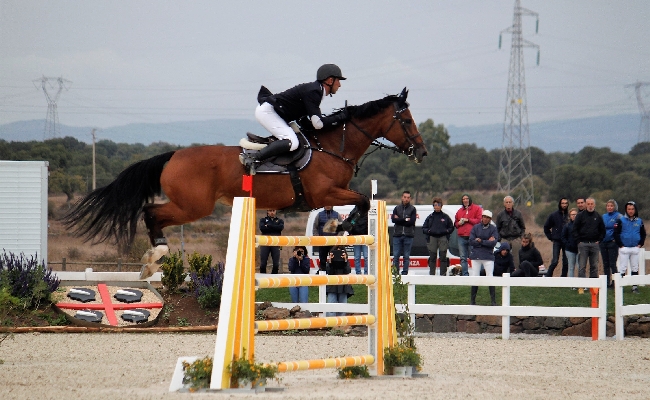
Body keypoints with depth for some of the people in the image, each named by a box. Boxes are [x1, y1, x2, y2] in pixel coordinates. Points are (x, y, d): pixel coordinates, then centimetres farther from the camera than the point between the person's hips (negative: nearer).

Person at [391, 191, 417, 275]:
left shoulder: (412, 209, 5)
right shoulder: (397, 208, 11)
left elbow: (412, 222, -9)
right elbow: (393, 219, -5)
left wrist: (399, 220, -7)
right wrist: (405, 220, -10)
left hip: (408, 236, -1)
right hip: (397, 235, 1)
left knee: (406, 256, 1)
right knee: (396, 255, -2)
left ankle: (405, 273, 5)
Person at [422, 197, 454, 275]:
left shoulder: (446, 217, 9)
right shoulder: (430, 217, 12)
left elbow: (451, 228, 13)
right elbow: (424, 228, 15)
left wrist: (446, 231, -6)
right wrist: (429, 231, -6)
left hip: (443, 238, -1)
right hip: (432, 238, 1)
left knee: (443, 257, -4)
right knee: (432, 257, 1)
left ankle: (443, 274, -3)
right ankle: (431, 274, 3)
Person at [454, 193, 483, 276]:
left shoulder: (477, 209, 3)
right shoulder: (460, 211, 20)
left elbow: (480, 220, -8)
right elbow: (455, 223, 24)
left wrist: (468, 220, -9)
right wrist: (459, 223, 1)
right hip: (462, 237, 6)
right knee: (463, 258, 4)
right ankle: (465, 274, 7)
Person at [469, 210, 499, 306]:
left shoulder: (493, 229, 2)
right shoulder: (475, 228, 6)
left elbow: (493, 243, -10)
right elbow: (471, 241, -5)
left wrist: (480, 241, -11)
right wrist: (487, 242, -9)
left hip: (488, 256, -2)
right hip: (476, 255, 2)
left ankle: (493, 301, -3)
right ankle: (472, 300, 11)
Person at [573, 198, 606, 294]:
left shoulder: (598, 216, 11)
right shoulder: (580, 216, 3)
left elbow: (602, 230, 18)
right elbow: (575, 229, 2)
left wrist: (599, 240, 6)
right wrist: (579, 240, -5)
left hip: (594, 244, 3)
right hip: (583, 244, -3)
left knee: (594, 266, 5)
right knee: (582, 266, -5)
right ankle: (581, 286, -5)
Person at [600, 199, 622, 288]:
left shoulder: (618, 216, -5)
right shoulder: (604, 216, 13)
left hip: (612, 243, -6)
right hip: (603, 243, 6)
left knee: (612, 264, -8)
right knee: (605, 264, 9)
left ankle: (615, 282, -4)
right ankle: (607, 282, 15)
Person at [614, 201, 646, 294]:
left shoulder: (639, 221, 8)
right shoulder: (621, 220, -3)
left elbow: (643, 234, 17)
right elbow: (616, 233, -4)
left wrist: (640, 244, 5)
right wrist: (620, 245, -8)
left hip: (635, 248, 4)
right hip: (624, 248, -3)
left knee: (635, 268, 7)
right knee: (622, 268, -4)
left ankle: (635, 286, 13)